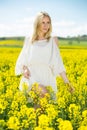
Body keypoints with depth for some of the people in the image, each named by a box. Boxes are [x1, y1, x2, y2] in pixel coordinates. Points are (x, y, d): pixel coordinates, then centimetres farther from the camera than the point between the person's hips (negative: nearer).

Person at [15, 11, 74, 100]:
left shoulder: (53, 40, 8)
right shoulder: (28, 40, 11)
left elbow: (58, 64, 6)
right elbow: (22, 61, 14)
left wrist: (67, 82, -3)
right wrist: (24, 69, -9)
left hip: (47, 81, 1)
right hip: (32, 80, -1)